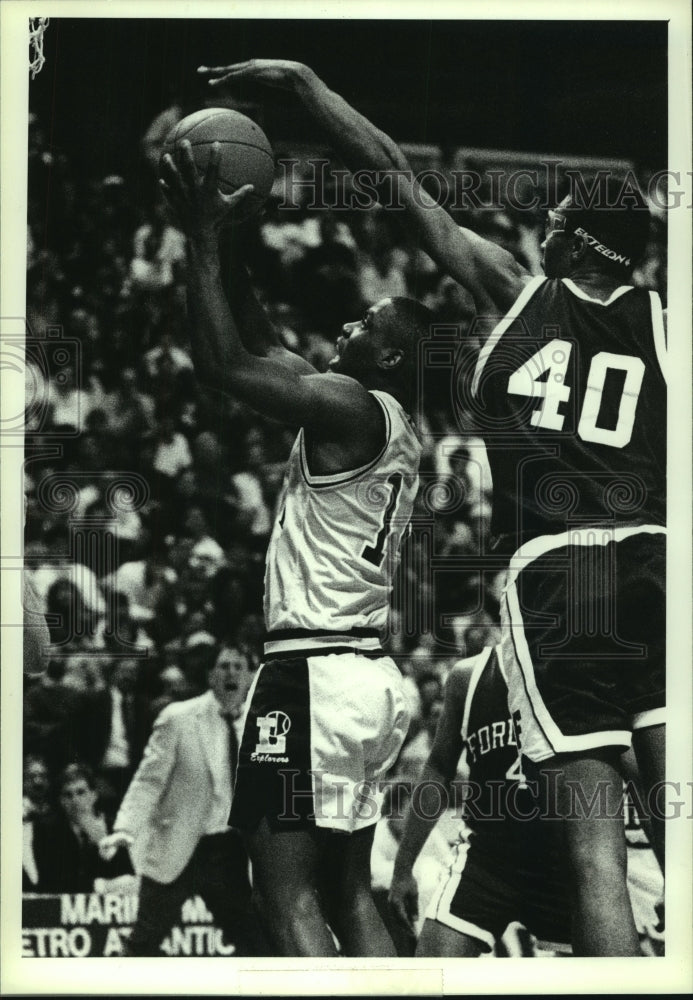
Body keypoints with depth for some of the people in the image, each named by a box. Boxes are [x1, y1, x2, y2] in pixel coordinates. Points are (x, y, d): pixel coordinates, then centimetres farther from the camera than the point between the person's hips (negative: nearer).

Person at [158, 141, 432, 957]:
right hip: (366, 670, 10)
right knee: (349, 888, 13)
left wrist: (204, 240, -8)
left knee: (288, 888, -10)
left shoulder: (351, 407, -10)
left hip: (314, 669, -10)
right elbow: (262, 351, 26)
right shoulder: (393, 429, 17)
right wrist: (225, 242, 24)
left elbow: (223, 364, -16)